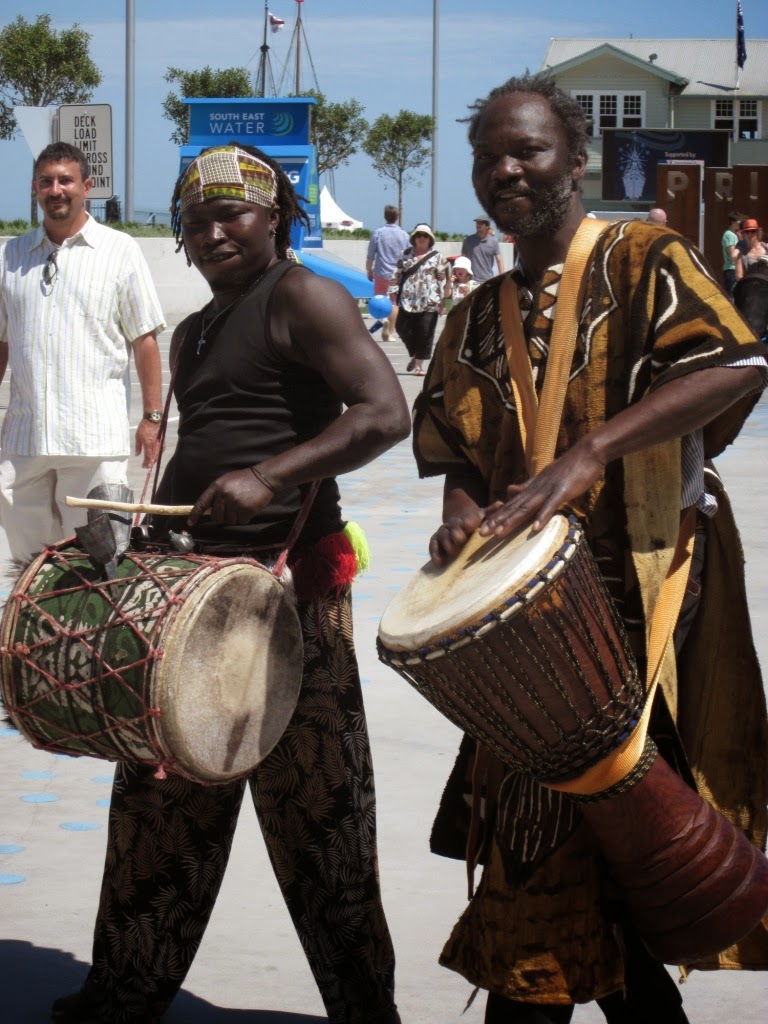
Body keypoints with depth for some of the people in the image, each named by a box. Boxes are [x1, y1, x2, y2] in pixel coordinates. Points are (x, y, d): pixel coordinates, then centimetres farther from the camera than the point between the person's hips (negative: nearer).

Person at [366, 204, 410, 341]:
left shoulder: (378, 233, -5)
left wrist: (369, 270, 9)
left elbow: (370, 255, -3)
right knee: (394, 303, 10)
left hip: (381, 273, -1)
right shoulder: (404, 235, 0)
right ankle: (390, 333, 8)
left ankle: (383, 319, -20)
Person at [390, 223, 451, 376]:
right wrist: (393, 294, 8)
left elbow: (443, 280, 1)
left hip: (429, 302, -3)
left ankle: (419, 364, 7)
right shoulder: (406, 254, 11)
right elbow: (396, 275, 14)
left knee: (424, 334, -3)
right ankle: (414, 355, 26)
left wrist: (443, 302, -2)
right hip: (407, 301, 3)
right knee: (403, 329, 1)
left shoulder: (437, 257, 3)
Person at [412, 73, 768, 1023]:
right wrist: (463, 515, -10)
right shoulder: (477, 319, 15)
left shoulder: (642, 258, -4)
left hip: (645, 591, -6)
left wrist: (586, 455, -31)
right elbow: (458, 453, 15)